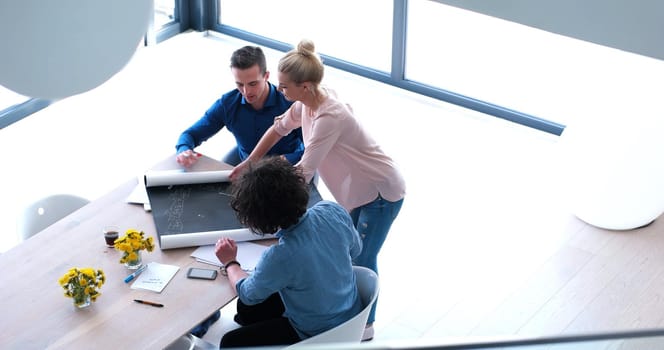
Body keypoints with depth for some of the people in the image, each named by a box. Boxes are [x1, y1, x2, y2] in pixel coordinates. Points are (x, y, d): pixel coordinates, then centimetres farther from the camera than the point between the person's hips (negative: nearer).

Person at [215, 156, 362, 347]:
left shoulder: (281, 257, -37)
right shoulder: (333, 210, -21)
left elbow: (247, 294, -14)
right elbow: (355, 249, 2)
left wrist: (230, 263, 4)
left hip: (318, 335, -7)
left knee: (230, 342, 8)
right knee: (246, 308, 21)